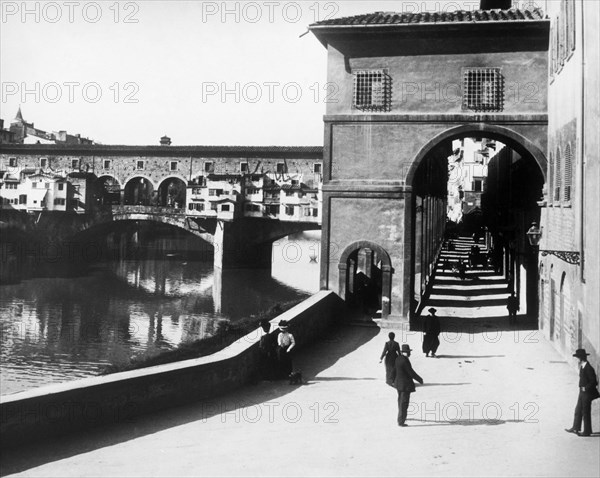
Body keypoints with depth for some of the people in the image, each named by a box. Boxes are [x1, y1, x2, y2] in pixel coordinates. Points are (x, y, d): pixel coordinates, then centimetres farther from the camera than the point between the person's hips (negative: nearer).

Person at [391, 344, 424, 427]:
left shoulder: (398, 359, 4)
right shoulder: (405, 360, -23)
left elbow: (395, 371, 14)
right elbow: (411, 372, -21)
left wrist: (395, 381, 27)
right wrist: (420, 380, -8)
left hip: (398, 383, 9)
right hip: (405, 385, -9)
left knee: (401, 400, 25)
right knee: (404, 403, -5)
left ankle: (401, 417, 42)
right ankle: (401, 422, -4)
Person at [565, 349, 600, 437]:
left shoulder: (588, 368, -22)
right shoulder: (582, 366, 6)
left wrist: (586, 388, -15)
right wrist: (582, 387, 9)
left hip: (587, 393, -9)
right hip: (582, 392, 9)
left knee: (586, 412, 2)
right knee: (578, 410, 15)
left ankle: (587, 431, 13)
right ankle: (575, 428, 24)